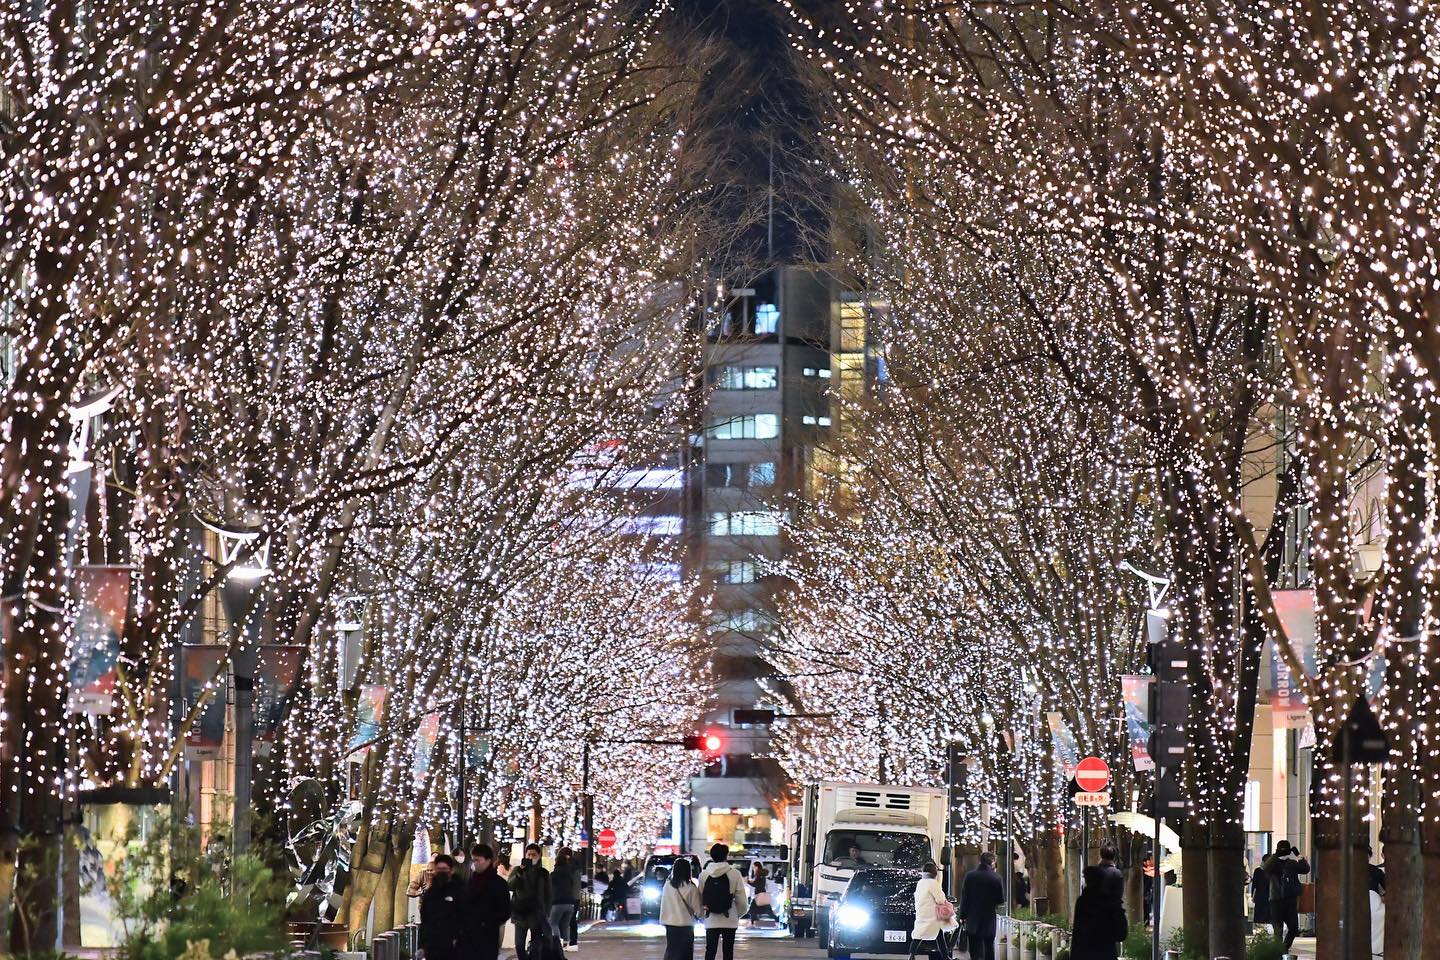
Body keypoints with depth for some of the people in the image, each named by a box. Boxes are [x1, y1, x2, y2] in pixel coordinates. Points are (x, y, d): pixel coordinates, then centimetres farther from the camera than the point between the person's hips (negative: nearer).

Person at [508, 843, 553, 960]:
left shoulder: (543, 873, 7)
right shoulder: (517, 870, 5)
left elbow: (549, 896, 10)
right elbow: (510, 886, -12)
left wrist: (546, 914, 2)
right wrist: (520, 872, -25)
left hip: (537, 915, -1)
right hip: (520, 914, 1)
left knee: (536, 947, -8)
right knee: (519, 946, 2)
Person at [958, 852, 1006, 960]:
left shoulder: (969, 876, -6)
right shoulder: (996, 878, -8)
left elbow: (964, 897, -3)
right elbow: (1001, 900, -2)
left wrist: (962, 916, 6)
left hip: (972, 920, 0)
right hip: (989, 919, 0)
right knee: (989, 951, 14)